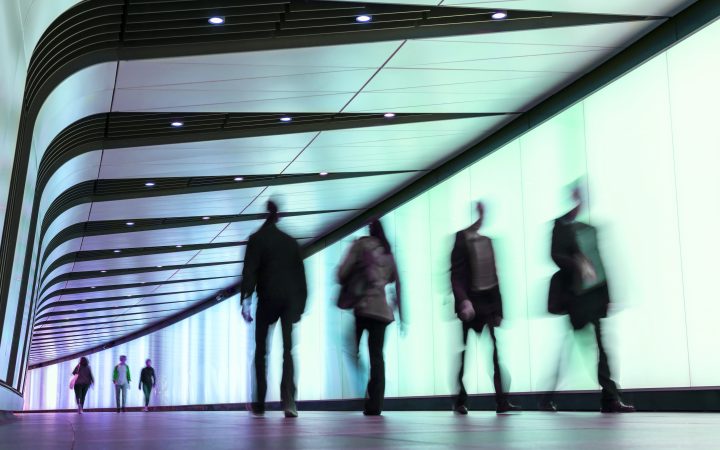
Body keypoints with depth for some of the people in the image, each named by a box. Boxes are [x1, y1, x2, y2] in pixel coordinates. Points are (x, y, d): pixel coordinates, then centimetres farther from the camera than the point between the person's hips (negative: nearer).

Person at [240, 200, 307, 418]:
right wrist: (300, 305, 18)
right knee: (288, 349, -3)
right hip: (291, 299, 3)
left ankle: (260, 403, 10)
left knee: (261, 350, 9)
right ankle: (288, 400, -20)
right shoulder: (291, 241, 17)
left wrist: (245, 300, -11)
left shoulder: (257, 239, 5)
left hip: (268, 298, -3)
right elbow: (301, 274, 16)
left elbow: (249, 270, -7)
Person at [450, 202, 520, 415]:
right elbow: (456, 276, -13)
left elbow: (494, 277, 14)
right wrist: (464, 301, -27)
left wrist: (498, 309, 11)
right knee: (467, 355, 2)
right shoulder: (461, 242, -6)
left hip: (488, 305, 5)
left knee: (495, 356, 1)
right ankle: (460, 401, 12)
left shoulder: (486, 241, 12)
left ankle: (501, 401, 2)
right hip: (471, 305, -5)